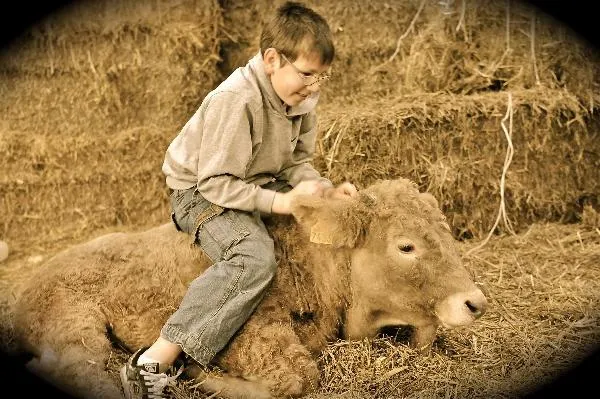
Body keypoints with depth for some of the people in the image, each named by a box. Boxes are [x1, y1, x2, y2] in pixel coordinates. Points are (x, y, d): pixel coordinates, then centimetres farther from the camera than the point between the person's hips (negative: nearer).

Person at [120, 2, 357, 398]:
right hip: (199, 192, -8)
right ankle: (155, 362, -33)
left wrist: (326, 190, -15)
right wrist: (282, 202, -31)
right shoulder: (236, 100, -28)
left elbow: (297, 162, 4)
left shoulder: (301, 97, -2)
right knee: (256, 258, -34)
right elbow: (216, 184, -27)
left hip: (259, 184, 9)